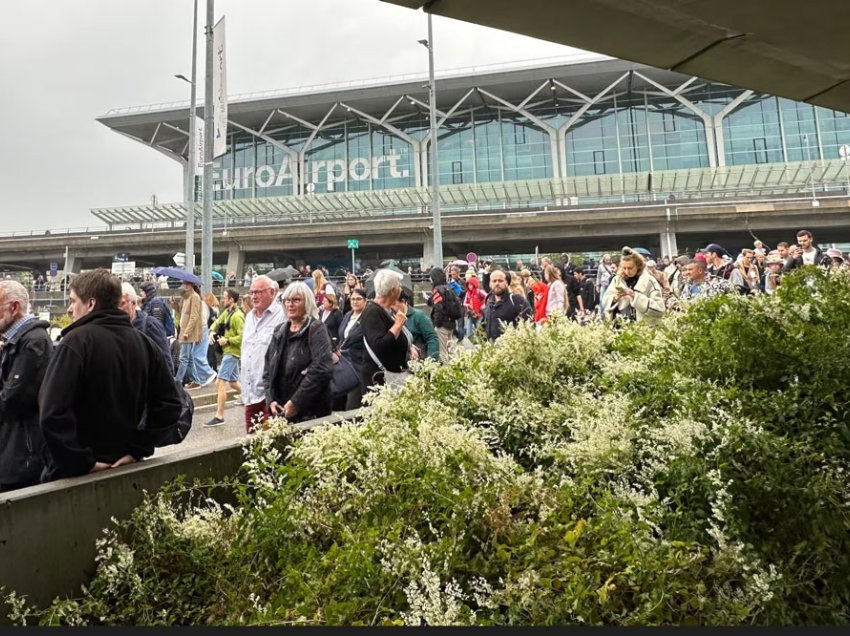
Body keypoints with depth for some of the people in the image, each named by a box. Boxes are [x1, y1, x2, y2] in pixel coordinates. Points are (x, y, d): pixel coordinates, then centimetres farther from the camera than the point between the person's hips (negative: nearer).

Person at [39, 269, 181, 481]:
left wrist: (81, 462, -18)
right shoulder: (142, 342, 1)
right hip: (119, 465, 5)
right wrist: (138, 449, 1)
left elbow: (53, 412, -26)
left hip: (74, 472, -5)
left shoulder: (77, 340, -16)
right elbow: (170, 404, 1)